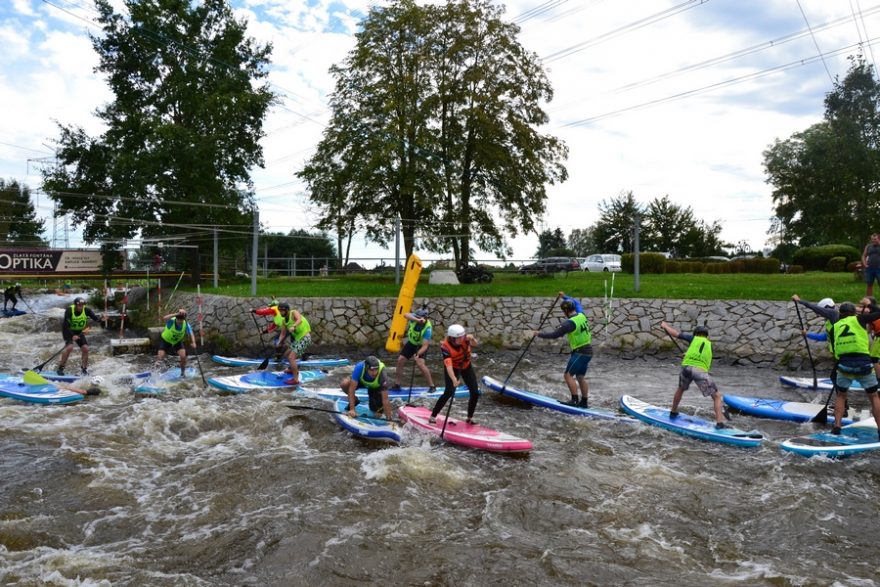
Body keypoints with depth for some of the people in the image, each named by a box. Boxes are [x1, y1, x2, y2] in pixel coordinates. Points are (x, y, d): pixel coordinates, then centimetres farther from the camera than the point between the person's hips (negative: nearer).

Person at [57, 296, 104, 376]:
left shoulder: (86, 310, -18)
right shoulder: (69, 310, -25)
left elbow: (95, 318, -26)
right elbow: (65, 325, -26)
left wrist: (100, 319, -49)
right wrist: (72, 335, -36)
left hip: (79, 331, 3)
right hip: (68, 330, -3)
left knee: (85, 348, -9)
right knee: (69, 347, -25)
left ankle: (84, 369, 6)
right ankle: (60, 367, -10)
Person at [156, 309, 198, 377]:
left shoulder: (186, 324, -24)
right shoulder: (171, 321, -33)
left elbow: (191, 334, -26)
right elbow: (164, 318, -55)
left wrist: (193, 342, -46)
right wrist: (177, 314, -65)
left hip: (177, 341, 2)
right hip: (165, 340, -2)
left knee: (183, 356, -15)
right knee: (160, 358, -15)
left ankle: (183, 373, 11)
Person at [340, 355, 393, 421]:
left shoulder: (382, 375, -40)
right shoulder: (359, 367, -40)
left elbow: (385, 400, -37)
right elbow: (352, 388, -36)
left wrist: (389, 419, -37)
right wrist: (352, 409, -39)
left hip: (375, 387, -1)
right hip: (360, 381, 1)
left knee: (378, 411, -14)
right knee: (344, 384, -27)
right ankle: (354, 401, 1)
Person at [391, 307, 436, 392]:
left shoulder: (428, 328, -33)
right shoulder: (414, 317, -23)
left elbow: (425, 346, -34)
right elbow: (406, 315, -46)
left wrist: (418, 354, -50)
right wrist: (417, 320, -61)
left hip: (421, 346, -5)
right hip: (411, 342, 5)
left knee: (420, 364, -22)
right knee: (400, 360, -1)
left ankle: (432, 386, -9)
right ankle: (397, 385, 13)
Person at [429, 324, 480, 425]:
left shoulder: (464, 338, -23)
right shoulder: (445, 347, -34)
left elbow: (475, 344, -37)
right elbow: (448, 365, -44)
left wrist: (472, 339, -58)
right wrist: (454, 379, -57)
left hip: (466, 367, 4)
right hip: (453, 369, -4)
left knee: (475, 393, -1)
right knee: (449, 392, -21)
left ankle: (470, 418, 17)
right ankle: (433, 416, -9)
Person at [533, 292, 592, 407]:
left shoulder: (570, 323, -20)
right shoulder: (581, 315, 4)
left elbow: (555, 334, -17)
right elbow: (576, 303, 26)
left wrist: (539, 334, -7)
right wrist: (565, 297, 31)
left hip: (580, 352, -9)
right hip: (588, 351, 9)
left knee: (568, 375, -6)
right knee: (580, 377, 15)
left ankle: (575, 400, -8)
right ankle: (584, 402, 19)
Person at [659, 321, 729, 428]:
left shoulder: (694, 338, 20)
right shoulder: (709, 344, 27)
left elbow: (675, 333, 16)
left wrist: (665, 326, 34)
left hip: (686, 367, 1)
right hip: (701, 371, -1)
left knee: (681, 389, 30)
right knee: (717, 396, 9)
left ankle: (673, 412, 43)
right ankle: (720, 422, -8)